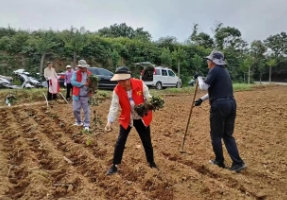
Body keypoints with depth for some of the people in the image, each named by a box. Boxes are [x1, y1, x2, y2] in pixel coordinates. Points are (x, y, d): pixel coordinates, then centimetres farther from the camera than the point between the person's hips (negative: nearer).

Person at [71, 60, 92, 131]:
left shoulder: (90, 74, 1)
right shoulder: (75, 73, -3)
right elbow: (73, 82, -16)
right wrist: (83, 84, -21)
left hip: (86, 96, 0)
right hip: (77, 95, 0)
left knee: (86, 111, 3)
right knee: (75, 110, 7)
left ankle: (86, 125, 14)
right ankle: (79, 122, 29)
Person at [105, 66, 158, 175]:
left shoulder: (140, 84, -18)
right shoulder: (117, 90, -15)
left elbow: (148, 98, -11)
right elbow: (114, 106, -19)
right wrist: (110, 122, -30)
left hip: (142, 118, 0)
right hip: (126, 119, 0)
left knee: (147, 141, 11)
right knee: (120, 142, -1)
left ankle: (151, 162, 33)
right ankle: (114, 166, 14)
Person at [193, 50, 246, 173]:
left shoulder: (215, 70, -7)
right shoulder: (224, 71, 21)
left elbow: (204, 87, -16)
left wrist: (198, 77, 3)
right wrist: (202, 99, 28)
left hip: (219, 105, -8)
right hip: (231, 104, 9)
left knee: (216, 135, 7)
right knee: (228, 135, 13)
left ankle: (219, 161, 19)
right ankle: (238, 163, 9)